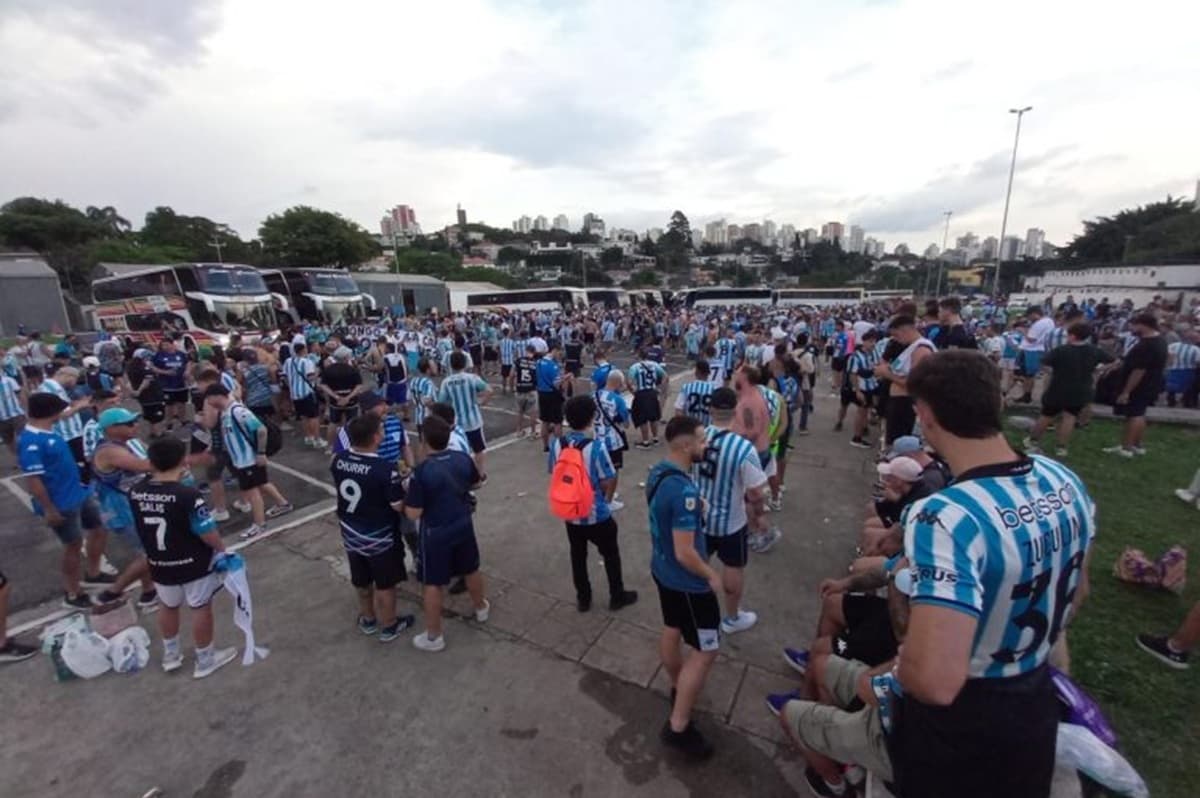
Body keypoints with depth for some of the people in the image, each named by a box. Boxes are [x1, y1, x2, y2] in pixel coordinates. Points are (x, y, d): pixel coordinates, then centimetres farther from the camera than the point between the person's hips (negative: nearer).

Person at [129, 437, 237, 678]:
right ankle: (205, 661, 28)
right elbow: (208, 533, -23)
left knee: (168, 607, 27)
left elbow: (143, 527, 5)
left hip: (159, 565, 5)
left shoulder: (135, 493, -11)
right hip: (194, 564, -5)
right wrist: (221, 550, -4)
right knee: (200, 609, 13)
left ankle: (170, 655, 45)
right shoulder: (188, 495, -29)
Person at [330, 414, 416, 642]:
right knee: (385, 584, 16)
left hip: (350, 533, 6)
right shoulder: (385, 468, -31)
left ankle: (368, 620, 47)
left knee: (361, 581, 26)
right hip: (380, 537, -6)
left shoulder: (339, 459, -10)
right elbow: (399, 506, -23)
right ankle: (388, 626, 35)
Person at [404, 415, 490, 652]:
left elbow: (413, 514, -20)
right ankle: (481, 608, 48)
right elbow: (474, 482, 9)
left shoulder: (421, 471, -26)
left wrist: (408, 497, -3)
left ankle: (434, 637, 27)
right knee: (471, 570, 25)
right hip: (463, 525, 5)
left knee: (432, 584, 13)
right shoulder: (463, 458, -11)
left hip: (435, 533, -5)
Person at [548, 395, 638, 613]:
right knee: (611, 554, 19)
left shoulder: (556, 444, -11)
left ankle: (583, 598, 38)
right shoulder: (596, 446, -26)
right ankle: (617, 596, 36)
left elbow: (553, 473, 2)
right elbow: (607, 482, -19)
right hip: (597, 514, -4)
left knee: (578, 556, 22)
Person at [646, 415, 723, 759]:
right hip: (687, 581, -9)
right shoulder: (684, 491, -34)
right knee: (705, 651, 8)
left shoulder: (657, 472, -5)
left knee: (671, 630, 27)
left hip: (662, 569, 9)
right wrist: (711, 576, -13)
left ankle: (678, 688, 50)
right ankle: (678, 727, 19)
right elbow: (685, 553, -28)